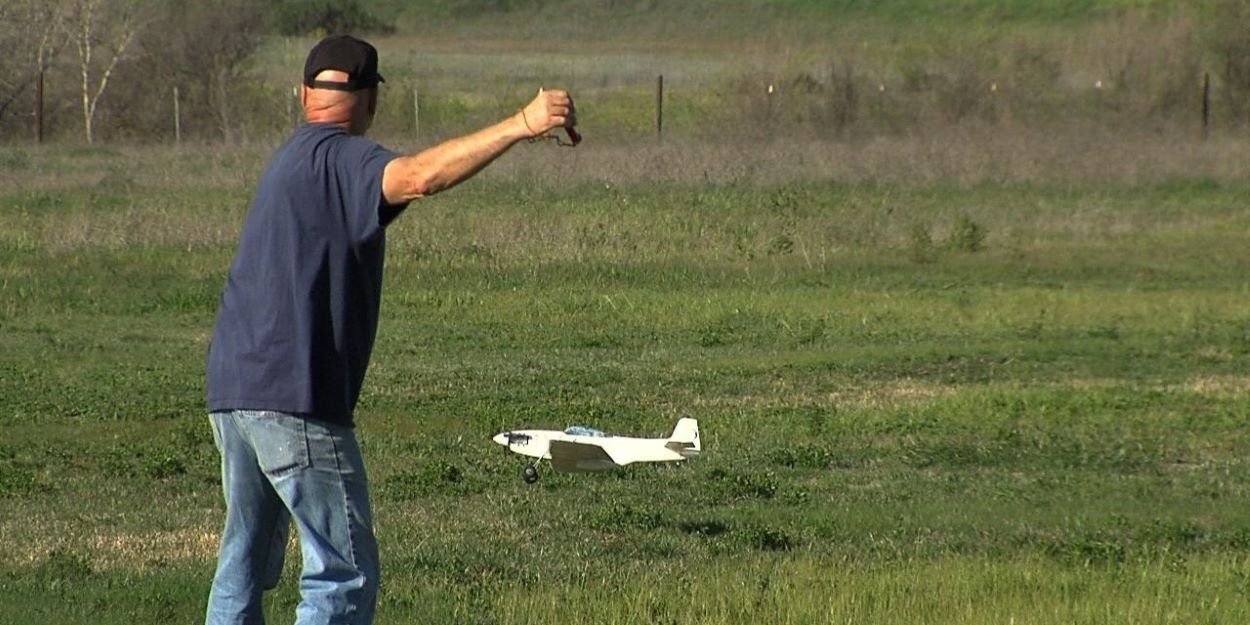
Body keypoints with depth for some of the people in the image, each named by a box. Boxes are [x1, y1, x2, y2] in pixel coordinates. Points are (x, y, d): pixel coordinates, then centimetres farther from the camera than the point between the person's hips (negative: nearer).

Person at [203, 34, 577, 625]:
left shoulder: (292, 157, 20)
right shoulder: (338, 157, -9)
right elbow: (416, 177, -30)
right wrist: (520, 126, -37)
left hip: (232, 391, 9)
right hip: (295, 400, -9)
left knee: (244, 565, 18)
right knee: (345, 576, -7)